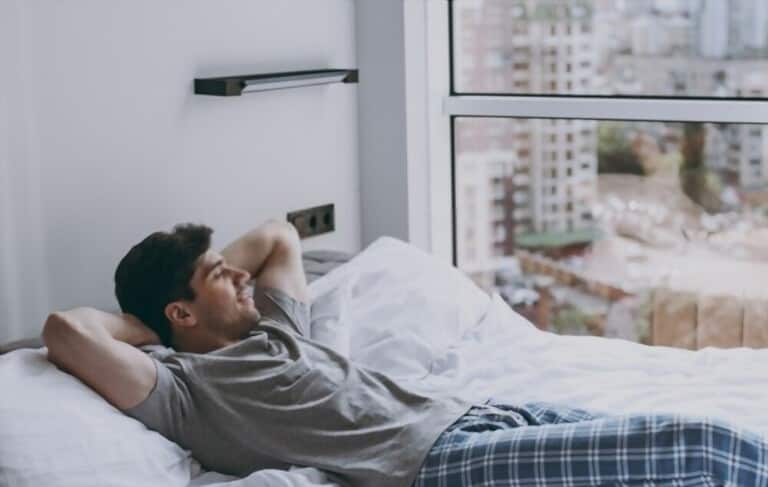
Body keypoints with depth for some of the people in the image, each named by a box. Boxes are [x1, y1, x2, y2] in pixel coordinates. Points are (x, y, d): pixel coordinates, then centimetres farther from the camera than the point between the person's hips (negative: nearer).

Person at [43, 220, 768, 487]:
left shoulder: (272, 330, 25)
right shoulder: (182, 389, 1)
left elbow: (278, 235, 42)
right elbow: (65, 328, -13)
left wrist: (210, 274, 27)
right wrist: (147, 324, 5)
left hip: (479, 414, 9)